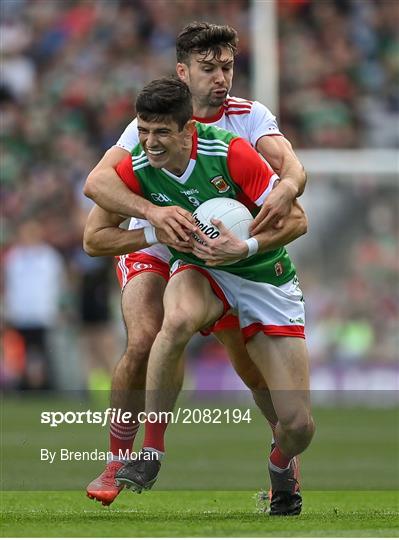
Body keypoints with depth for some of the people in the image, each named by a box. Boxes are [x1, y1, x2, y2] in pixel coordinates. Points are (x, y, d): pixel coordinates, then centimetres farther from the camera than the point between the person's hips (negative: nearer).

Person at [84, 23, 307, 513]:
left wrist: (287, 187, -55)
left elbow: (289, 163, -30)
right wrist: (152, 211, -51)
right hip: (151, 250, -2)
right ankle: (118, 458, -11)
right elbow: (96, 182, -33)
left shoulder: (249, 116, -13)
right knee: (144, 342, -26)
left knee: (250, 363, -1)